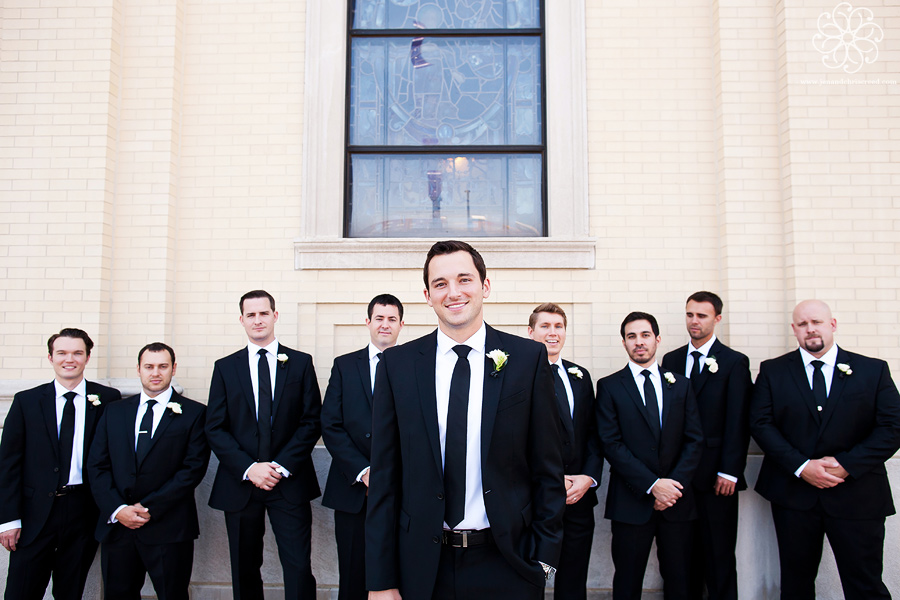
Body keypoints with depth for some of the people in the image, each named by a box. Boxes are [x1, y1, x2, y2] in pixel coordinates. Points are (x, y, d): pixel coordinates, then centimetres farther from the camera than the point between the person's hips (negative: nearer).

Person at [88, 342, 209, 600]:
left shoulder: (194, 413, 1)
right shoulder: (114, 412, 13)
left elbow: (194, 468, -7)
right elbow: (97, 466, 7)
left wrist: (150, 508, -12)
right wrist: (117, 509, -8)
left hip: (168, 528, -3)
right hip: (116, 524, 3)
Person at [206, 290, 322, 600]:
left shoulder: (301, 363, 6)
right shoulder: (225, 367, 8)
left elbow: (312, 421, 0)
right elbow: (215, 428, 2)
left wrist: (282, 466, -11)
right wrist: (249, 468, -11)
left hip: (289, 484, -1)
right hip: (240, 483, 2)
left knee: (299, 567, -9)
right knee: (244, 572, 9)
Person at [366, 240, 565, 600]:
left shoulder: (529, 358, -2)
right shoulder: (397, 364, 0)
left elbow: (548, 467, 1)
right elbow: (384, 476, 0)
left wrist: (544, 555, -4)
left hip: (506, 568, 0)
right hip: (423, 569, 1)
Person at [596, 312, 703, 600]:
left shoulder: (681, 385, 10)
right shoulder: (609, 387, 1)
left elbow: (694, 440, 5)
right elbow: (612, 444, -7)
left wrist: (675, 484, -9)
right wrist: (653, 485, -14)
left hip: (677, 501, 3)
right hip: (632, 501, -2)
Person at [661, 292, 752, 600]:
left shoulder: (734, 362, 0)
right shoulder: (671, 360, 11)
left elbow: (738, 422, -5)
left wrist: (729, 472, -11)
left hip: (715, 475, -3)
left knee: (719, 555, 3)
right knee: (685, 552, 7)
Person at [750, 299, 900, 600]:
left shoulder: (874, 371, 4)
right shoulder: (772, 371, 5)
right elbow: (761, 424, -3)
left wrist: (846, 464, -14)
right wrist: (801, 466, -15)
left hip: (857, 495, -1)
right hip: (793, 493, 1)